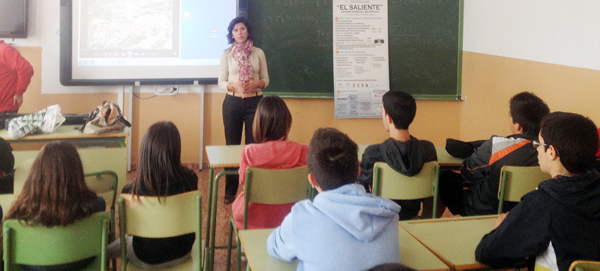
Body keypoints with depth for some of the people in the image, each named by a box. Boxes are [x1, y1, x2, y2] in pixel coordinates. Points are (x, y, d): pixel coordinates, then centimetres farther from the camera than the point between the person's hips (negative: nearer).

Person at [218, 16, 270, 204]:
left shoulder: (258, 53, 6)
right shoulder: (227, 54, 5)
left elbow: (266, 79, 8)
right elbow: (221, 82, 4)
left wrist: (256, 83, -13)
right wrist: (234, 85, -16)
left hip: (254, 101, 0)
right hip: (232, 102, 0)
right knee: (232, 144, 3)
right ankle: (230, 192, 11)